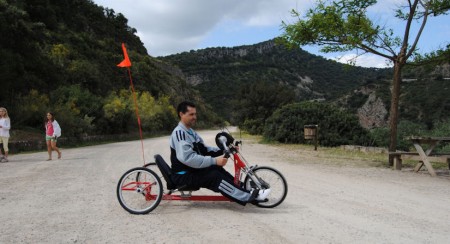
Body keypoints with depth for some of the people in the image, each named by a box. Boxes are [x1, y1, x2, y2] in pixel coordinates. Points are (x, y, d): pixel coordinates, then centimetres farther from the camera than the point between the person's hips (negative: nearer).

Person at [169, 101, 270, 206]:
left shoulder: (190, 131, 15)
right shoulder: (179, 132, -18)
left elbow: (203, 150, 14)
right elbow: (187, 157, -30)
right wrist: (214, 160, -31)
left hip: (192, 170, 9)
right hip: (183, 175, -9)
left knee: (218, 170, -7)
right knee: (215, 176, -23)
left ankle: (248, 194, -8)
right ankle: (249, 197, -24)